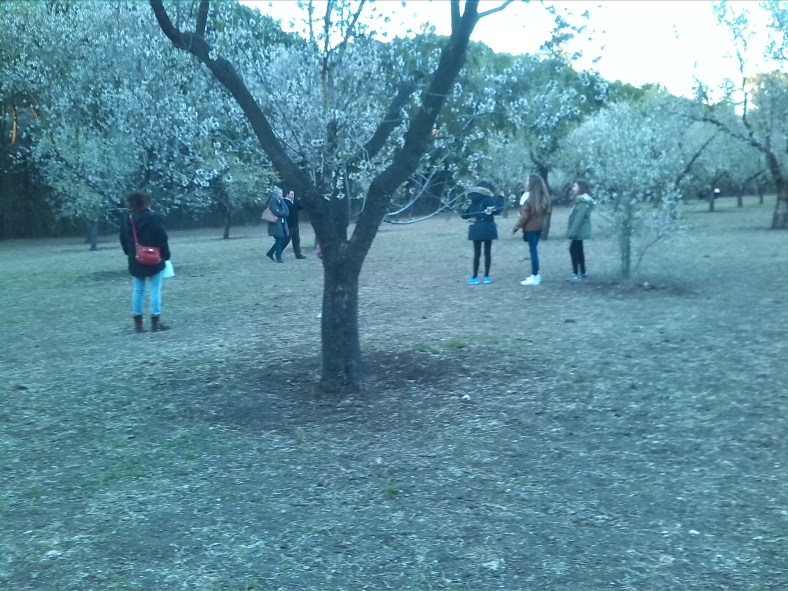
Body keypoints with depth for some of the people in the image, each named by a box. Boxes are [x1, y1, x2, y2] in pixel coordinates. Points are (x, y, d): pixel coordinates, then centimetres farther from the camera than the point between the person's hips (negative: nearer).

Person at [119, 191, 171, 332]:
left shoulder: (126, 220, 3)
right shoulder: (153, 218, -12)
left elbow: (123, 242, 10)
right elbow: (162, 239, -11)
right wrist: (166, 256, -1)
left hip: (135, 262, 5)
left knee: (137, 291, 9)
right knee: (155, 291, 1)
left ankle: (138, 323, 11)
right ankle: (155, 323, 2)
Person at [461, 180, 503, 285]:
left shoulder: (473, 201, 7)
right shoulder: (488, 200, -9)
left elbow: (465, 216, 12)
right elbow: (496, 211, -18)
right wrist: (500, 199, -9)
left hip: (476, 230, 4)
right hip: (487, 229, -4)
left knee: (477, 253, 6)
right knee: (487, 253, 4)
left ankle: (475, 277, 4)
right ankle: (487, 276, 8)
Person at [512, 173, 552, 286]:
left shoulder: (529, 197, -14)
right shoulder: (543, 197, 10)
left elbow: (524, 216, -15)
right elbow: (546, 212, 13)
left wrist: (516, 227, -8)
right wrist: (541, 222, 18)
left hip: (530, 227, -8)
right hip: (539, 227, 8)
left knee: (533, 251, -5)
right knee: (534, 250, 16)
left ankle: (535, 277, -3)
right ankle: (536, 275, 21)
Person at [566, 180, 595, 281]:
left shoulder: (583, 201, -17)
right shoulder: (580, 200, 16)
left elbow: (579, 217, -24)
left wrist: (573, 231, -26)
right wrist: (572, 230, 17)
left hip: (579, 231, -11)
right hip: (579, 231, 11)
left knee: (573, 249, -11)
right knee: (578, 250, 13)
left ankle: (576, 273, -10)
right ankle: (582, 273, 18)